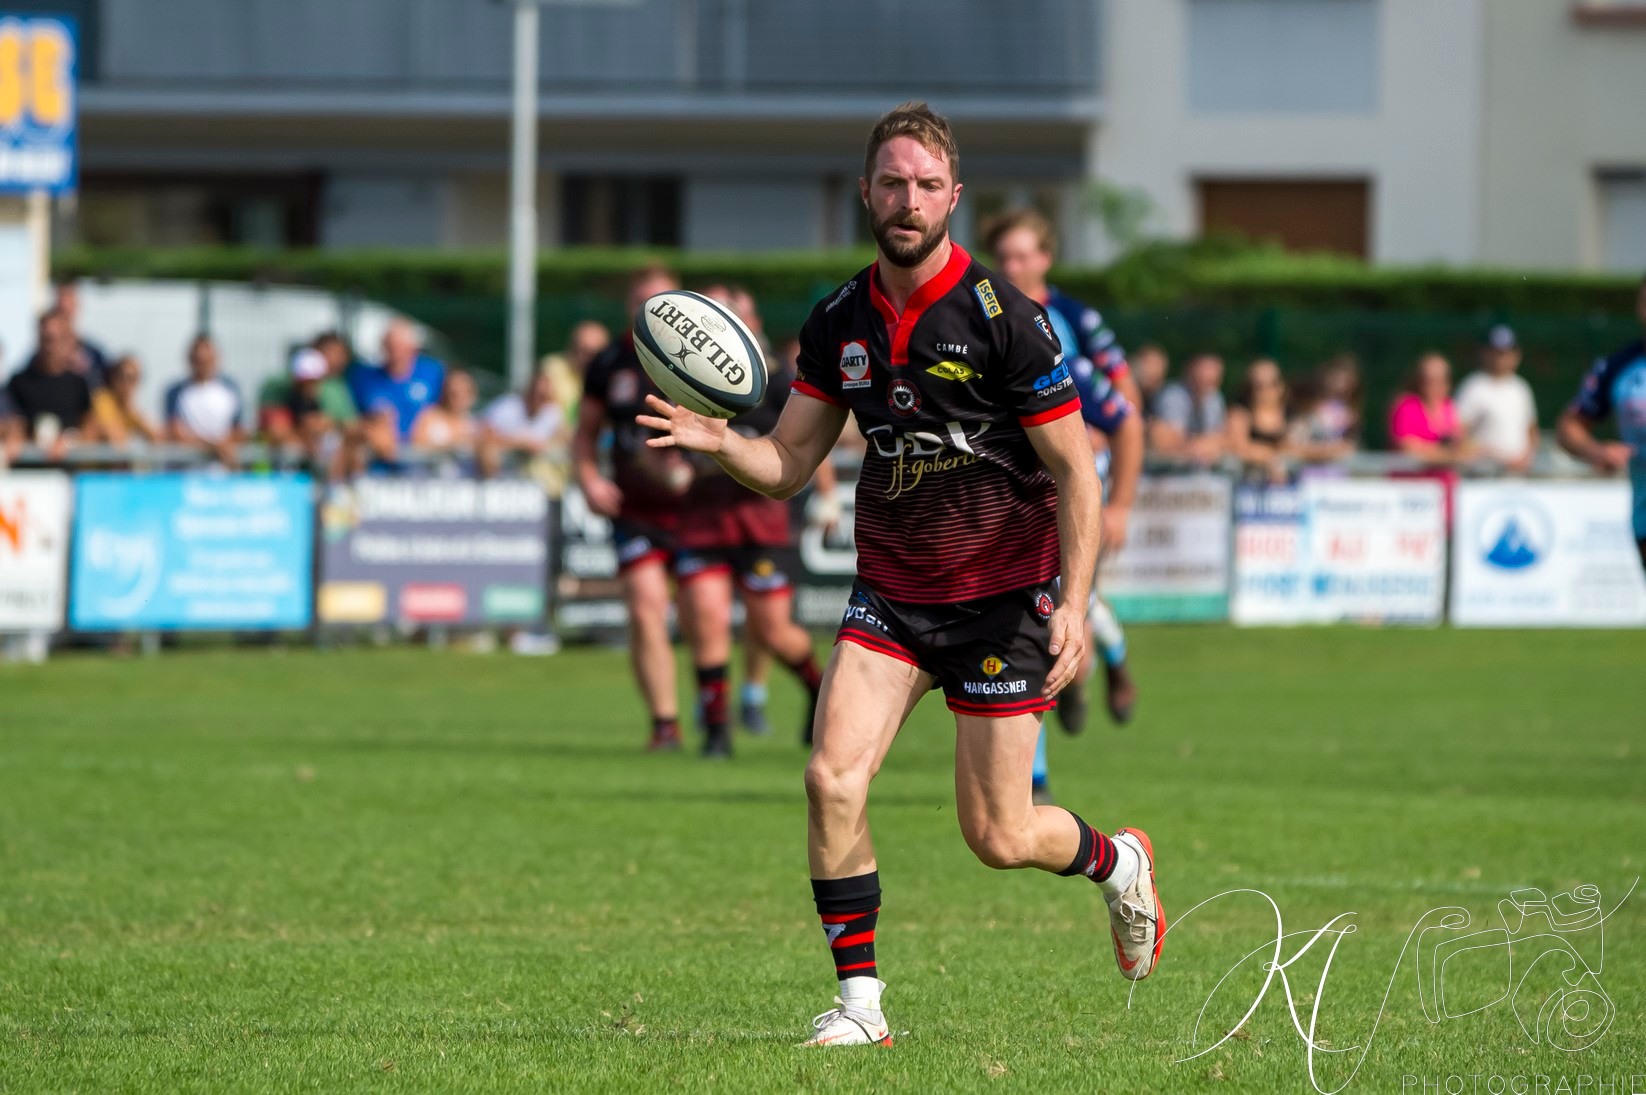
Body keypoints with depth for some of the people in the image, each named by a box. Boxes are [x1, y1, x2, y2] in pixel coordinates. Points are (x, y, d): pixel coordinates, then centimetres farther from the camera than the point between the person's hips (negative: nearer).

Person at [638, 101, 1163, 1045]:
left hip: (1002, 595, -4)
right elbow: (789, 465, 5)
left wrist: (1074, 604, -20)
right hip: (890, 596, 4)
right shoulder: (840, 323, 1)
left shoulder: (1005, 320, -15)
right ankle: (859, 1001, -6)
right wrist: (717, 439, -16)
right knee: (833, 778, -16)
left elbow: (1075, 471, -11)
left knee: (1000, 838, -2)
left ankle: (1118, 861, 32)